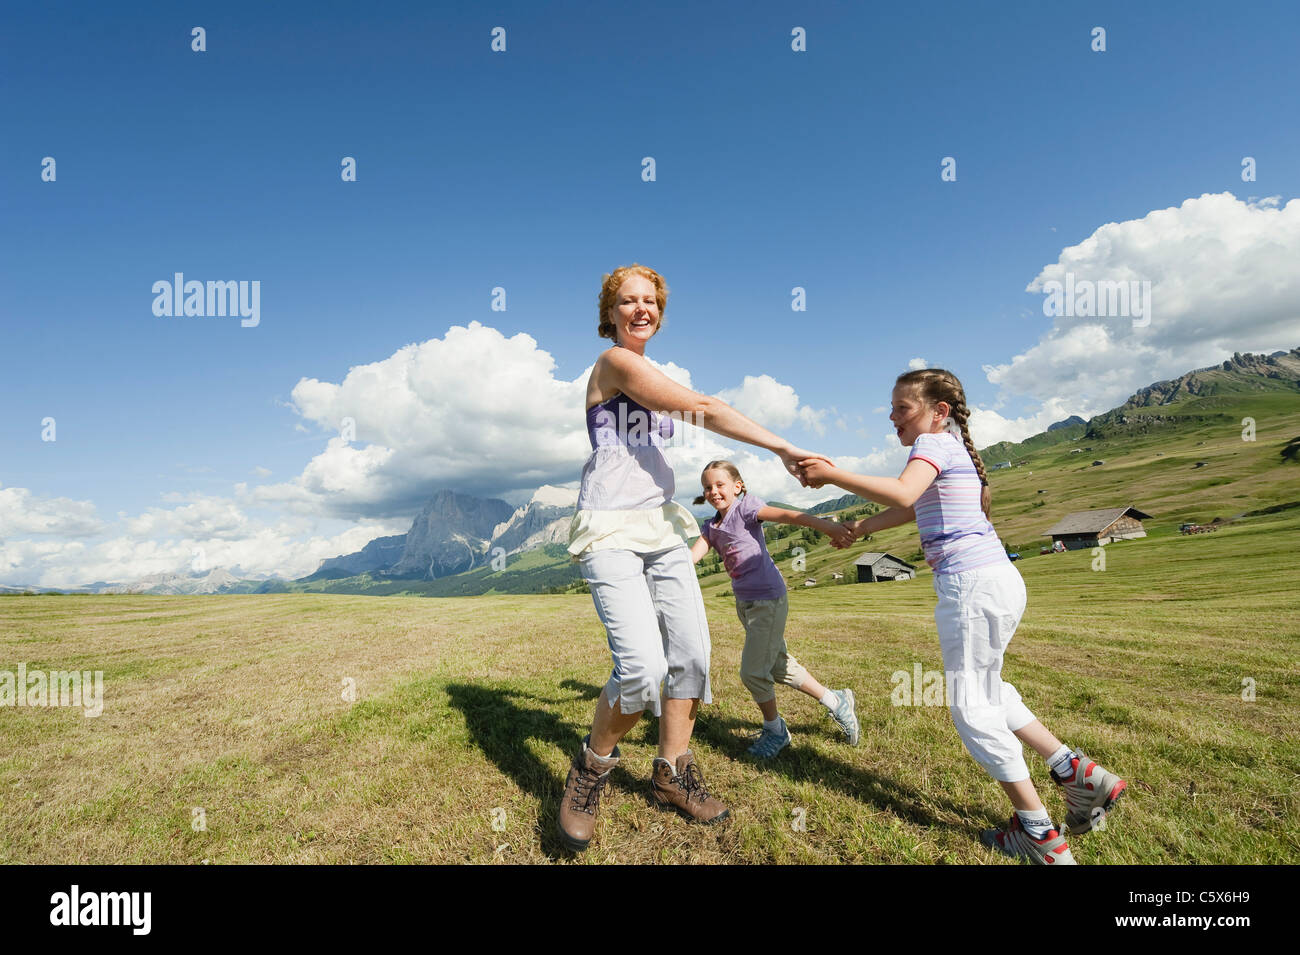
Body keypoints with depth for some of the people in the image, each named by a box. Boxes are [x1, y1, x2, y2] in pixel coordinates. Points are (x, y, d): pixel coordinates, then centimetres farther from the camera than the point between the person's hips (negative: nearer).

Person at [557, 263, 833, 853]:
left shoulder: (649, 374, 20)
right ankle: (591, 769, 7)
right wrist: (783, 448, -9)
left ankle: (672, 775, 20)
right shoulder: (615, 362, -8)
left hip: (662, 526, 9)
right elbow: (705, 410, -12)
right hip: (610, 532, -9)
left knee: (691, 652, 1)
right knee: (642, 667, -20)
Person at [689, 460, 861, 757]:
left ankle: (775, 730, 19)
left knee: (753, 671, -5)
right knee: (780, 666, 17)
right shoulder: (712, 527, 8)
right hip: (745, 603, 8)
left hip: (768, 600, -8)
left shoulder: (746, 506, -12)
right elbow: (693, 554, -7)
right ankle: (837, 702, 35)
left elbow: (787, 515, -28)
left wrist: (827, 526, -42)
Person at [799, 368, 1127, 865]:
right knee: (988, 693, 22)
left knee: (970, 705, 0)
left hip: (974, 584, -10)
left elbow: (902, 493, -30)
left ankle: (1039, 834, 8)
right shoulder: (951, 447, 20)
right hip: (996, 581, 10)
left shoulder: (935, 443, -10)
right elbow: (910, 510, 29)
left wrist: (832, 475, -25)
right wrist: (855, 528, 28)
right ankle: (1079, 773, 23)